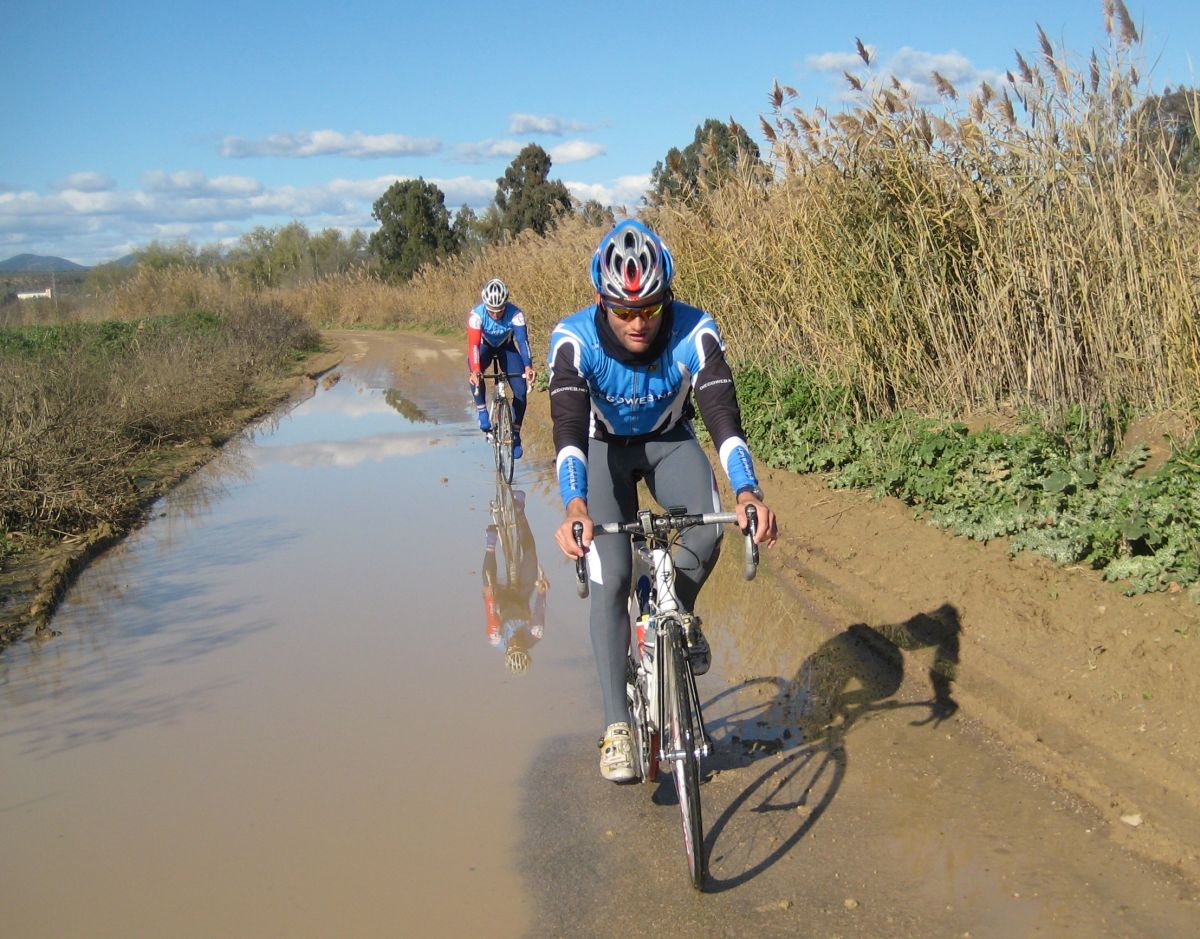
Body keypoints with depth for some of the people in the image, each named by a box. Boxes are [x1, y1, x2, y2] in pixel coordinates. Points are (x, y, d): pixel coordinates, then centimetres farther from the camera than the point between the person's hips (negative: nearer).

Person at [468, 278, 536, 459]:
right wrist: (476, 370, -57)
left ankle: (515, 434, 2)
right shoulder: (476, 315, -33)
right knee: (476, 375, -35)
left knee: (521, 390, -14)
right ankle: (482, 411, -14)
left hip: (507, 347, 1)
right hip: (485, 346, -1)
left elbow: (522, 340, -40)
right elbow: (473, 344, -40)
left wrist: (528, 366, -57)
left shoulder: (515, 314, -32)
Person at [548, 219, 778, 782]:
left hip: (669, 440, 1)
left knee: (709, 525, -30)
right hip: (605, 447, -1)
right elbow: (568, 429, -40)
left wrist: (746, 492, -53)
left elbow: (723, 416, -36)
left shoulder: (695, 332, -29)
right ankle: (617, 725, -4)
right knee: (609, 580, -14)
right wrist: (575, 507, -58)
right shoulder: (575, 339, -30)